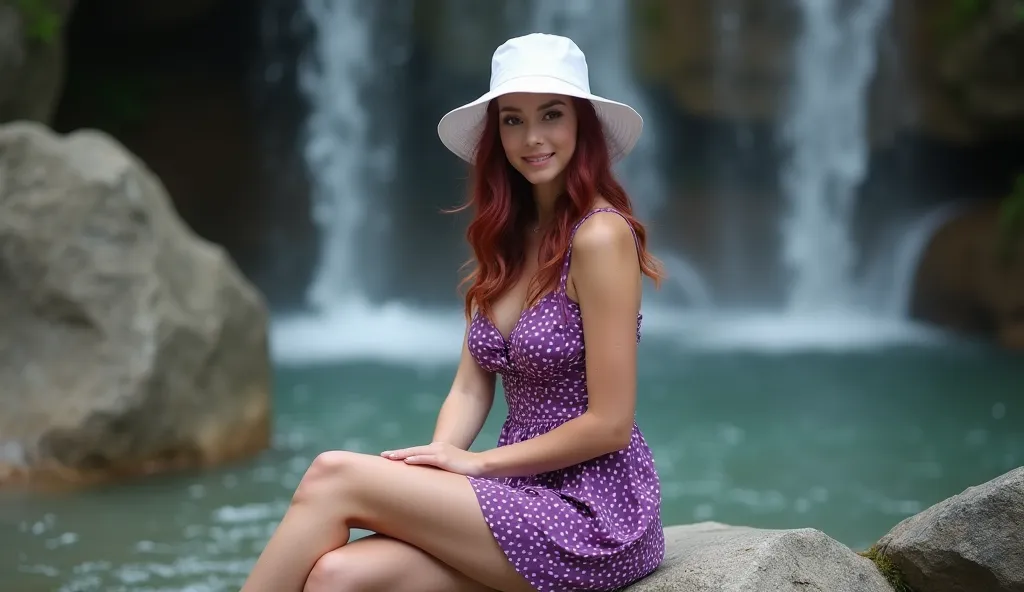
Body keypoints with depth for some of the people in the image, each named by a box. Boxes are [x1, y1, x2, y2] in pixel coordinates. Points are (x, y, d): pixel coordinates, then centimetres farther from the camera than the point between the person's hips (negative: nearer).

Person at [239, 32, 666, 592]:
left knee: (336, 476, -17)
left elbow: (609, 425, -15)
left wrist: (477, 463, -10)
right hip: (528, 496, 6)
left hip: (595, 512, -6)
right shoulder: (505, 237, 12)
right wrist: (437, 462, -11)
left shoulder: (600, 236, -12)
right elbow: (470, 388, 8)